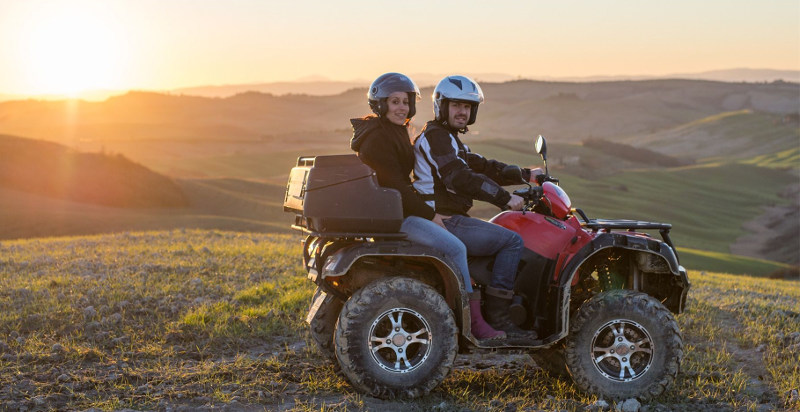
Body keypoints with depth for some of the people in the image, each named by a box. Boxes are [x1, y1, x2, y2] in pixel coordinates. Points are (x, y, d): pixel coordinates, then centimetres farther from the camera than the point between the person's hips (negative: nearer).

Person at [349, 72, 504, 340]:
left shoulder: (395, 132, 17)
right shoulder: (378, 138, -16)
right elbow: (394, 185, -21)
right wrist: (429, 214, -17)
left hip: (400, 210, 11)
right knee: (455, 247, -16)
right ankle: (475, 323, -12)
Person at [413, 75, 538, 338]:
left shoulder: (448, 138, 22)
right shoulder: (436, 136, -12)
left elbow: (482, 167, 22)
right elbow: (459, 178, -26)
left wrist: (526, 175, 14)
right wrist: (505, 199, -25)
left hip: (445, 220, 11)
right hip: (444, 224, -11)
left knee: (506, 239, 23)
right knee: (511, 240, -14)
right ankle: (497, 317, -14)